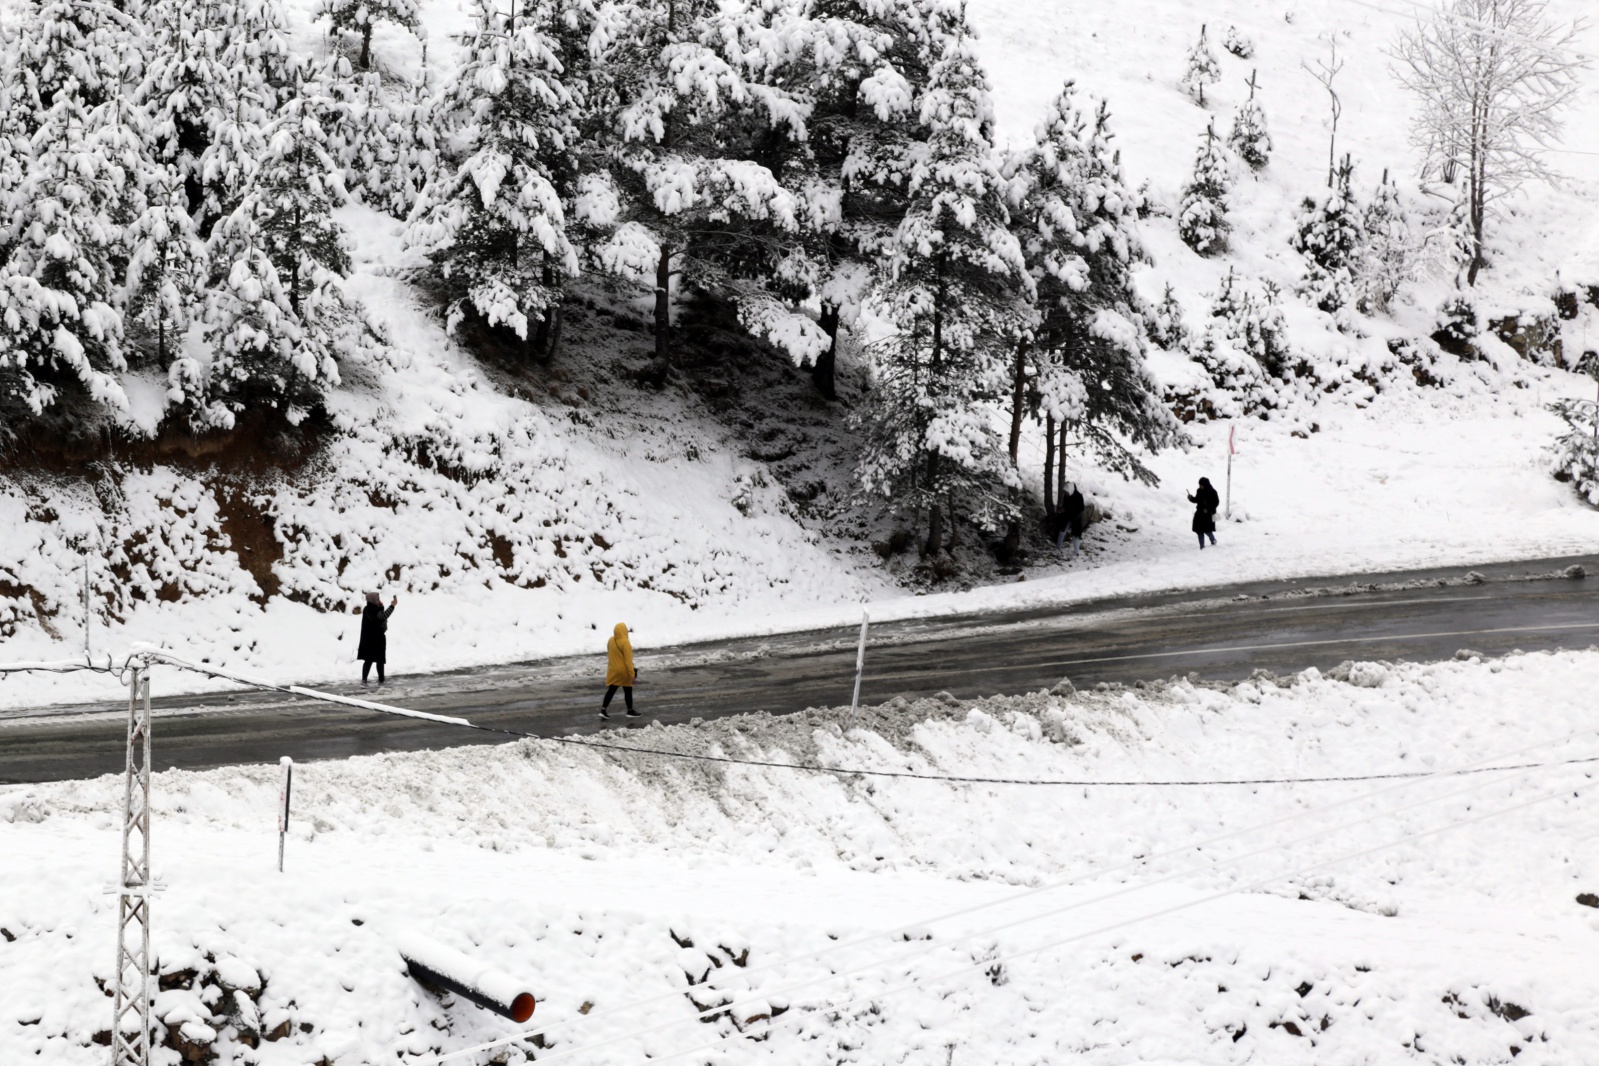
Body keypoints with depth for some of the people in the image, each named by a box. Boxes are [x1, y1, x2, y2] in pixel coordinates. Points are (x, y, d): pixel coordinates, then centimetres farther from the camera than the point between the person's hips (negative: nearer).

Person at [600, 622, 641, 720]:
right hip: (623, 671, -6)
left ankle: (603, 710, 0)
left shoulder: (610, 641, 1)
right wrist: (632, 673, -17)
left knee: (611, 690, 8)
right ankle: (630, 711, 19)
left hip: (613, 670, 6)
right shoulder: (625, 642, -20)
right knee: (628, 690, 10)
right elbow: (628, 659, -20)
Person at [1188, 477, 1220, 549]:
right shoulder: (1199, 491, 3)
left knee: (1207, 530, -6)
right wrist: (1191, 498, -7)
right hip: (1199, 514, 5)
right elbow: (1196, 500, 13)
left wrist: (1208, 509, -19)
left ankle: (1213, 540, 24)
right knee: (1200, 530, 3)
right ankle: (1201, 546, 12)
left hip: (1208, 514, -5)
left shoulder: (1212, 492, -12)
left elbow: (1216, 502, -10)